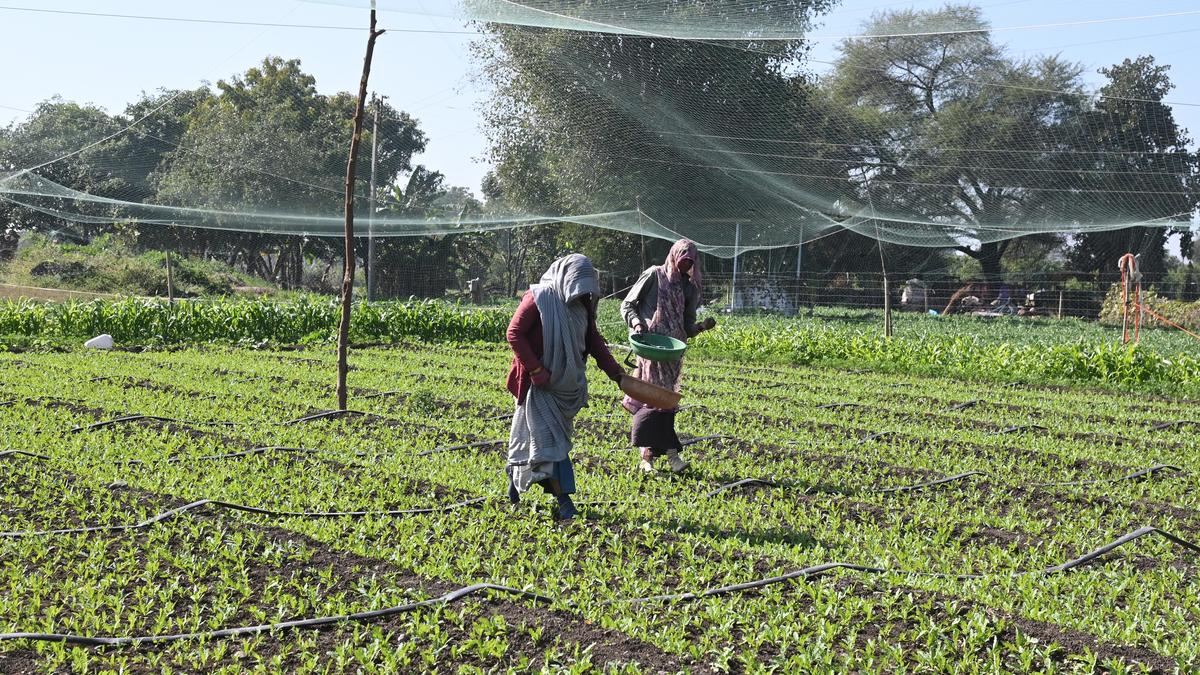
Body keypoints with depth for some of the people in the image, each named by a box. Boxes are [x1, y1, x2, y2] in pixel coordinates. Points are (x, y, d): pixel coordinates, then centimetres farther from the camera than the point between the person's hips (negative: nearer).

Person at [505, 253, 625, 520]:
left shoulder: (582, 304, 5)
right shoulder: (539, 298, -15)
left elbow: (593, 338, 13)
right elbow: (514, 333, -15)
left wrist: (612, 368, 1)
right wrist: (536, 370, -19)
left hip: (567, 383, 7)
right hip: (541, 384, -7)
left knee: (556, 435, 11)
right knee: (550, 438, -7)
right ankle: (564, 501, -6)